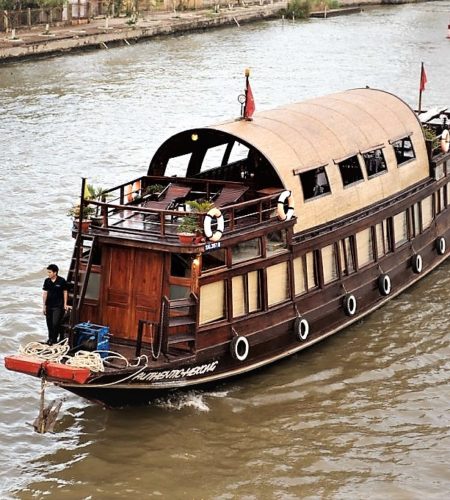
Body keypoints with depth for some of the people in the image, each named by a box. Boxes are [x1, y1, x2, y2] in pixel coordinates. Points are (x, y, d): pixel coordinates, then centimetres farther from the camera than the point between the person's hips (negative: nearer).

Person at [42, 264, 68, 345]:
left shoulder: (61, 281, -11)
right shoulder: (47, 281, 0)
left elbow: (65, 292, -2)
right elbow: (45, 293, 6)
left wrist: (65, 304, -1)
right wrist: (44, 306, 6)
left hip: (58, 306, -4)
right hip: (49, 306, 4)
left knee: (55, 323, -11)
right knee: (49, 323, 11)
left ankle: (54, 339, 3)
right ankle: (50, 338, 26)